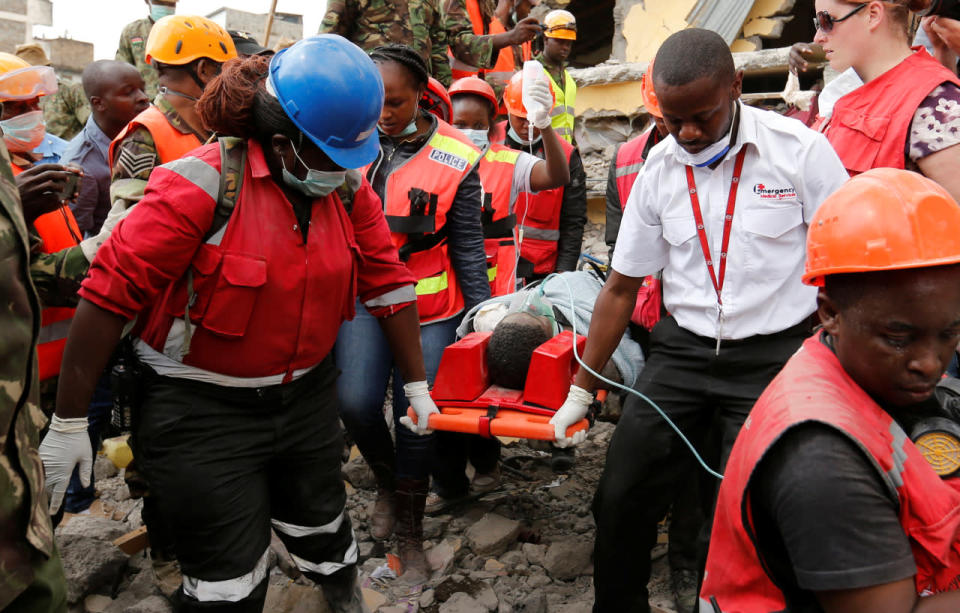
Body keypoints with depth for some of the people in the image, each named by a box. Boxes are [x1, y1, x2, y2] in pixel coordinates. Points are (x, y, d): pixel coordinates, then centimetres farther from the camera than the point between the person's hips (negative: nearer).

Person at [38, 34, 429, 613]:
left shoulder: (349, 187, -5)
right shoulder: (203, 184, -23)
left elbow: (388, 282, 2)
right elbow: (110, 294, -20)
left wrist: (417, 386, 7)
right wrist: (70, 422, -15)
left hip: (307, 396, 5)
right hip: (204, 411, -5)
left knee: (323, 529, 26)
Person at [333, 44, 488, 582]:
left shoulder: (456, 158, -7)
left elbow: (467, 244, -3)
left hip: (430, 304, -2)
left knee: (417, 416, 0)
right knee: (356, 401, -12)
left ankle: (410, 532, 21)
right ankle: (388, 482, 22)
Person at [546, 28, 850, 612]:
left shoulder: (800, 149, -9)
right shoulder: (658, 171, 1)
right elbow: (621, 287, 7)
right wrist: (581, 390, 8)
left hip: (774, 356, -3)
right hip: (682, 351, 3)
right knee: (620, 499, 2)